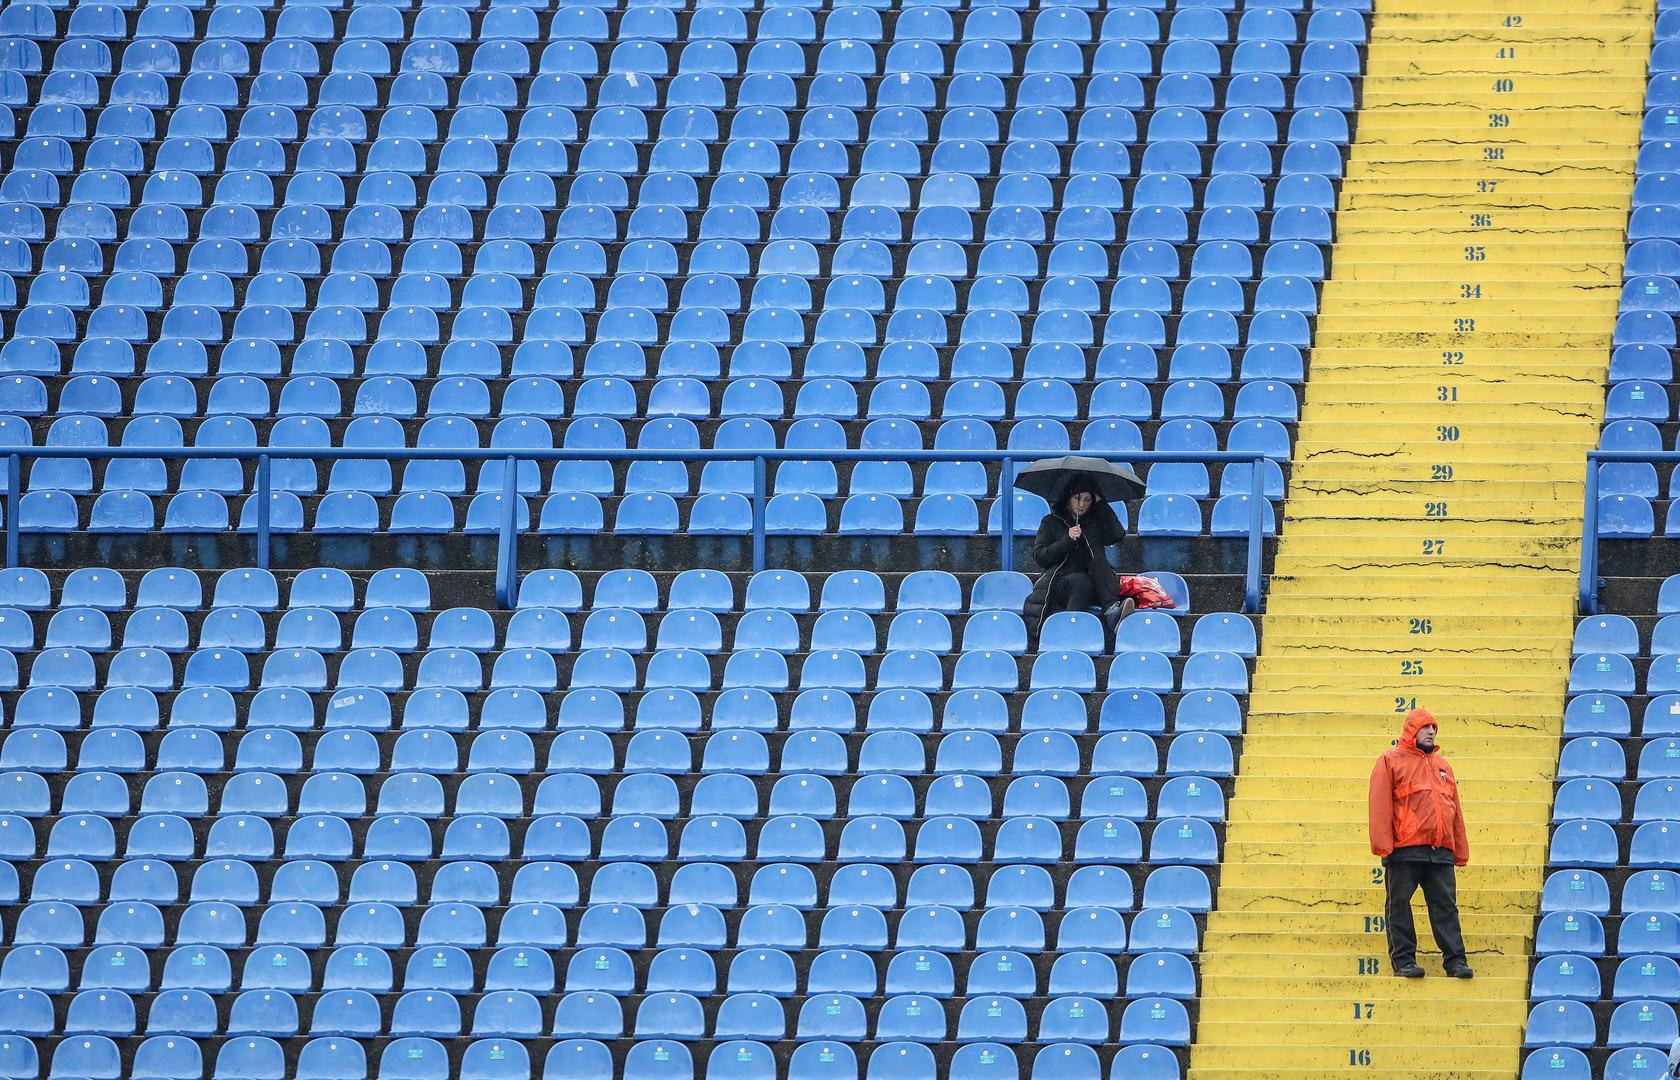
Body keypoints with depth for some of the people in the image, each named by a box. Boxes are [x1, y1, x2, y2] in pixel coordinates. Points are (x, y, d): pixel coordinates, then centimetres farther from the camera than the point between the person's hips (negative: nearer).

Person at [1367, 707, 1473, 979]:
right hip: (1404, 851, -4)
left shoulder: (1441, 765, 22)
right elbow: (1380, 806, -3)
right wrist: (1383, 844, -13)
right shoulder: (1391, 761, 5)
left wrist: (1460, 850, 17)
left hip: (1440, 852, 4)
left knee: (1446, 905, 1)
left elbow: (1455, 809, 22)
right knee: (1400, 905, -2)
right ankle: (1404, 960, 2)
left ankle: (1455, 960, 1)